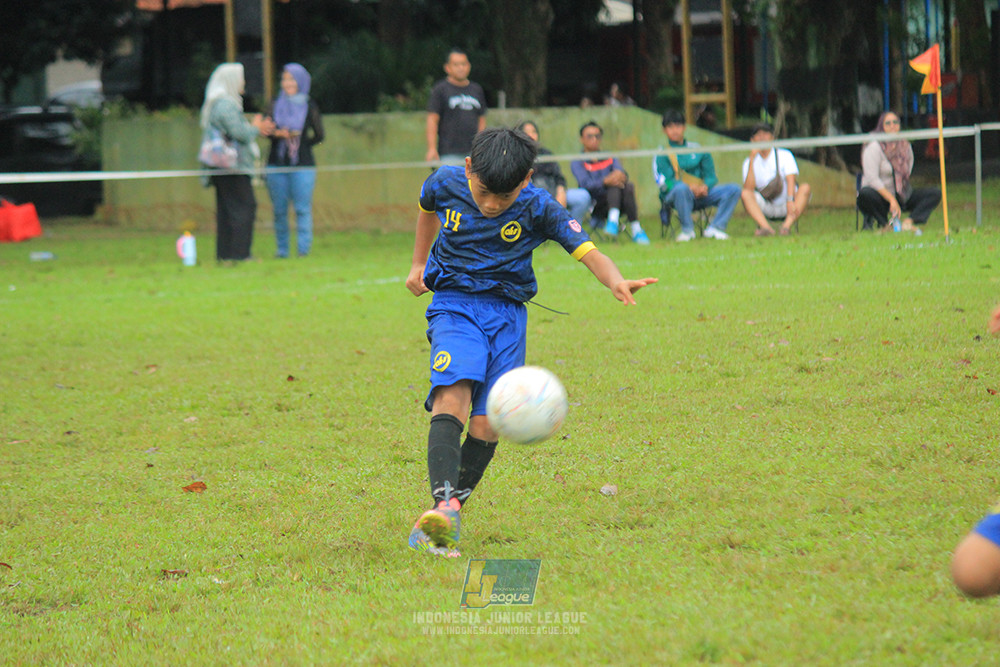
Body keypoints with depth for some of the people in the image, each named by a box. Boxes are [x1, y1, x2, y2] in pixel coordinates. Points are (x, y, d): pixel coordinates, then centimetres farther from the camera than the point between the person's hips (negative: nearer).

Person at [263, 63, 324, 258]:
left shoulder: (309, 107, 6)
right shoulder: (276, 106, 12)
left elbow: (319, 135, 6)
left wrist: (300, 145, -3)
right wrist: (277, 134, -18)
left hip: (303, 164, -2)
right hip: (277, 165, 2)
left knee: (302, 209, -7)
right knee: (279, 210, 3)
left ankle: (303, 249, -5)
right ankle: (282, 249, 10)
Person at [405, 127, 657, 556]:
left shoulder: (538, 208, -10)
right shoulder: (446, 185, -4)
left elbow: (588, 252, -19)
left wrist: (615, 281, -40)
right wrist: (419, 264, 26)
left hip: (506, 314, 1)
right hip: (453, 306, -1)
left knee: (485, 427, -8)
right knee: (452, 396, -26)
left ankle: (452, 507, 9)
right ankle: (443, 507, -42)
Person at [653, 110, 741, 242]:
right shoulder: (662, 154, 4)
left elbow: (711, 176, 12)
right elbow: (665, 182, -8)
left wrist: (705, 186, -13)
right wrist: (690, 187, -23)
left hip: (701, 194, 4)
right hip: (673, 197, -4)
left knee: (734, 189, -14)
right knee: (681, 188, -41)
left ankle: (715, 228, -19)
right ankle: (687, 230, -24)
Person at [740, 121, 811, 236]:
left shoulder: (785, 155, 1)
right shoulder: (749, 162, 4)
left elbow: (791, 180, -14)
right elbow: (748, 188, -11)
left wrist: (790, 201, -33)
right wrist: (751, 160, -16)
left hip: (786, 207, -1)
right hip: (766, 209, 1)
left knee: (805, 187, -27)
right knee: (745, 194, -24)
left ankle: (787, 225, -45)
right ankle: (766, 227, -44)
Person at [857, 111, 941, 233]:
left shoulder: (905, 146, 9)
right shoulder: (874, 148, -11)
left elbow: (907, 173, 14)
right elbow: (872, 178, -20)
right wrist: (891, 199, -28)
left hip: (901, 196, 6)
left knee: (935, 193, -10)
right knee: (865, 194, -41)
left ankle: (908, 222, -28)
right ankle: (884, 224, -17)